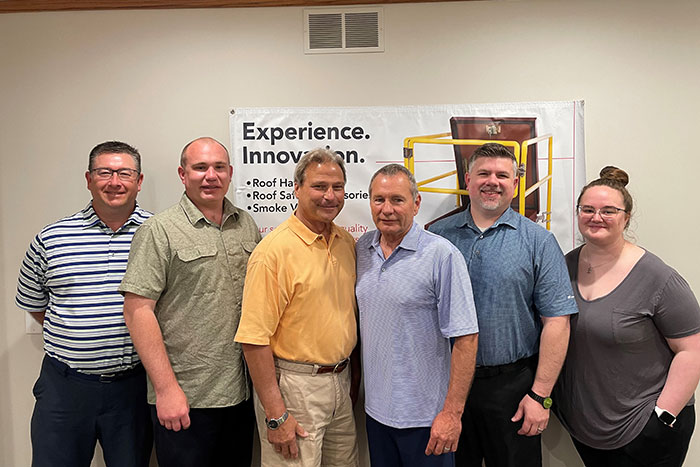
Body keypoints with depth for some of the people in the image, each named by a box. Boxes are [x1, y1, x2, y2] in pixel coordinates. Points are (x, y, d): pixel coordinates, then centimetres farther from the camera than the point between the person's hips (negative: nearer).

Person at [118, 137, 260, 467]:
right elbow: (138, 311, -12)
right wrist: (167, 389, -15)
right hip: (183, 399, -5)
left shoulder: (247, 225, 9)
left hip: (240, 392, 5)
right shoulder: (160, 230, -8)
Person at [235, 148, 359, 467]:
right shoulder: (275, 250, -18)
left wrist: (355, 371, 15)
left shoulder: (347, 243, 4)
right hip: (294, 385, -7)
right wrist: (275, 415, -18)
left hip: (340, 381, 7)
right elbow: (254, 338, -19)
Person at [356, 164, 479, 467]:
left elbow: (465, 338, -16)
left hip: (424, 415, -5)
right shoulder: (362, 249, 2)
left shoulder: (441, 254, -16)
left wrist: (453, 412, -17)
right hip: (374, 407, 5)